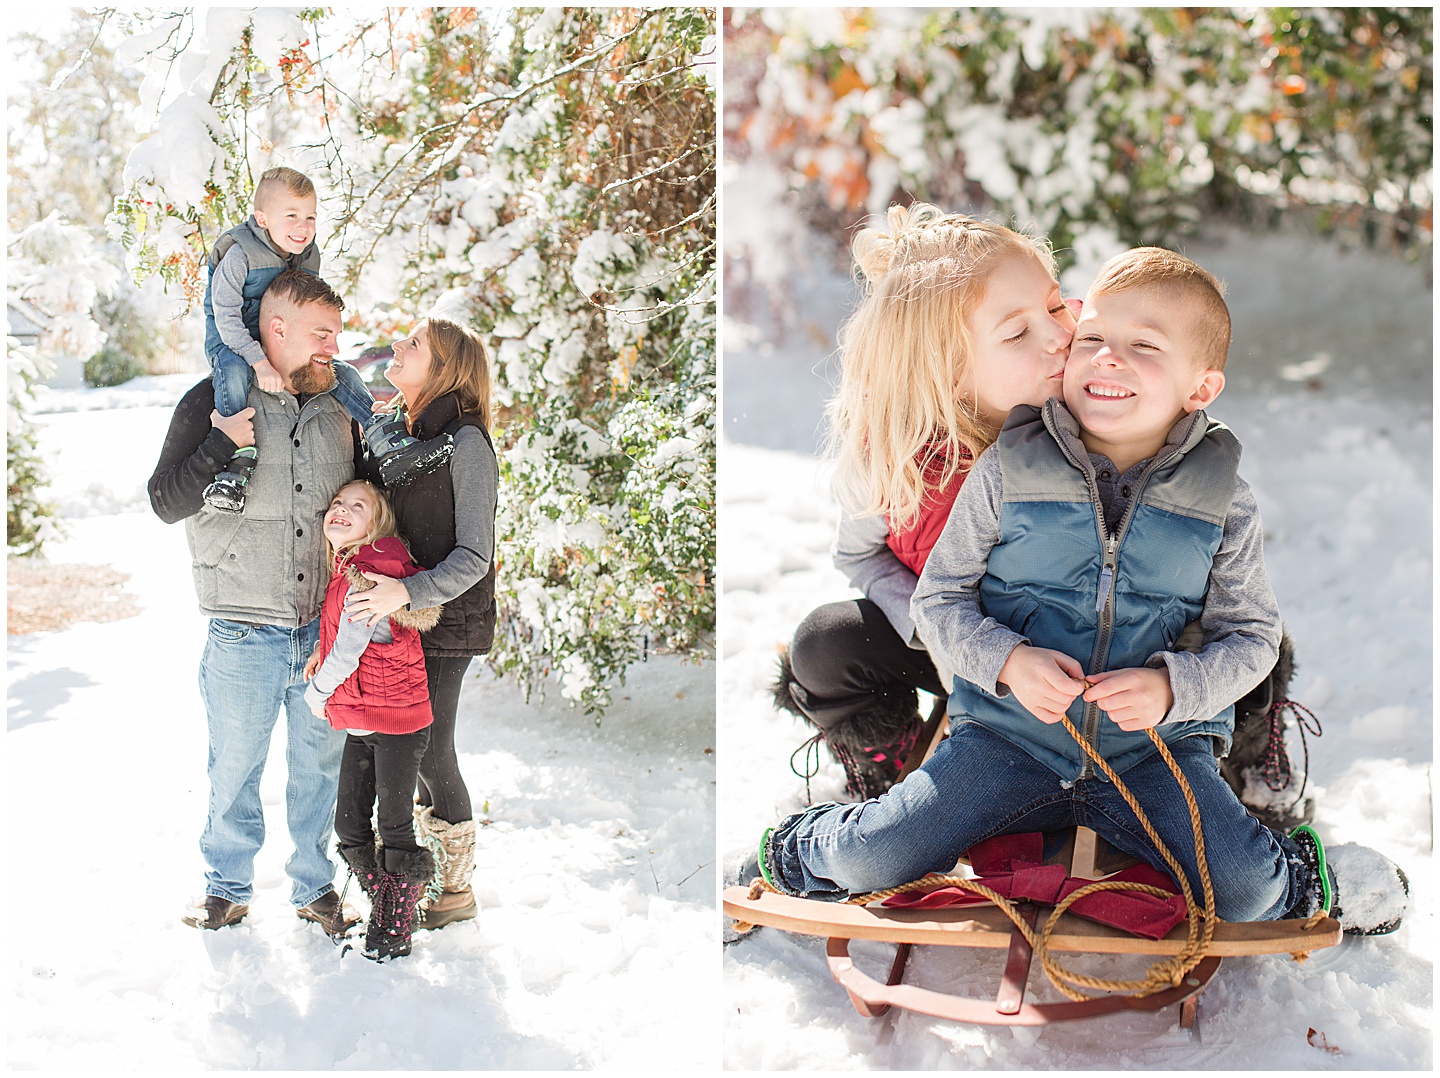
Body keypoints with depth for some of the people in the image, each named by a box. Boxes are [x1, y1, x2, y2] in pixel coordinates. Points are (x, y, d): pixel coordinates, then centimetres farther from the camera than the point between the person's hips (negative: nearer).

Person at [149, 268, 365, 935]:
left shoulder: (339, 409, 7)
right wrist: (220, 446, -22)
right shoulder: (212, 404, -5)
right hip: (243, 637, -3)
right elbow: (166, 503, -8)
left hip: (325, 632, 3)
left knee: (320, 767, 13)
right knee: (234, 769, 10)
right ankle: (228, 888, 29)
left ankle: (315, 887, 30)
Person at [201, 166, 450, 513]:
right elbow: (226, 317, -22)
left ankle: (390, 448, -12)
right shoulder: (240, 254, -17)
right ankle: (236, 465, -42)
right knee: (234, 373, -39)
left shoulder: (309, 256, 5)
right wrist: (260, 363, -32)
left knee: (342, 372, -9)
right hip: (233, 344, -6)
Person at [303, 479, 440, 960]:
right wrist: (320, 651, 15)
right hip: (360, 723, 9)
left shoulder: (366, 574, -19)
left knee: (394, 830, 4)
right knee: (349, 826, 12)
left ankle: (396, 929, 19)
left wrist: (316, 692, -2)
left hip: (397, 725, -9)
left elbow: (348, 650, -17)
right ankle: (381, 908, 29)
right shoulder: (344, 572, 8)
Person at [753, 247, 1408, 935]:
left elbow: (1252, 637, 3)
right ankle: (822, 847, 22)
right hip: (1008, 735, 0)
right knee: (872, 862, -14)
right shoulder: (1007, 471, -7)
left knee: (1248, 895, -17)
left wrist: (1173, 686, -17)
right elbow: (939, 599, -1)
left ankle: (1296, 875, 18)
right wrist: (1007, 661, -20)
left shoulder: (1222, 500, -4)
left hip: (1156, 747, 1)